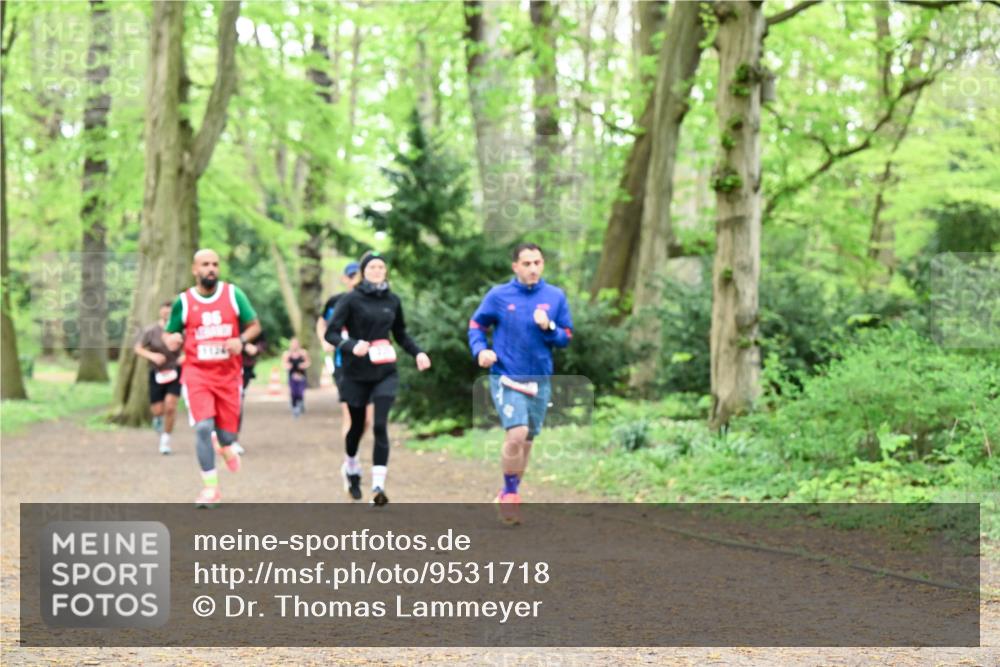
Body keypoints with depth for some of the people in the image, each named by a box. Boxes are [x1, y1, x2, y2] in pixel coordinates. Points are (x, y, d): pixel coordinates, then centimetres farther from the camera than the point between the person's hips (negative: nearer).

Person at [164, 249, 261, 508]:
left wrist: (241, 340, -13)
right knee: (203, 427, -18)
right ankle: (210, 489, -9)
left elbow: (254, 325, 8)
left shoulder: (233, 294, 1)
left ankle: (225, 448, 46)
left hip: (228, 374, 1)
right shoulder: (183, 301, 0)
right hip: (197, 373, -1)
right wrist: (171, 340, -13)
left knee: (227, 433, 5)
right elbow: (169, 334, 11)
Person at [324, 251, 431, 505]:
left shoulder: (392, 300, 6)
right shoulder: (351, 300, -6)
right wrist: (352, 346, -28)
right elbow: (331, 333, -10)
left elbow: (401, 334, 19)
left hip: (385, 372, 2)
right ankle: (351, 468, 42)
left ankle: (378, 485, -17)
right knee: (357, 425, 12)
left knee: (380, 425, -13)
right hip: (357, 373, -2)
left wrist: (418, 352, 3)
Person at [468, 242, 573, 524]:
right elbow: (476, 325, 8)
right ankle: (510, 493, -3)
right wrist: (480, 350, -10)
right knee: (516, 434, -20)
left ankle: (510, 495, 29)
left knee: (526, 442, 12)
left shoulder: (555, 297, 3)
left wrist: (549, 328, -15)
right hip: (506, 378, -4)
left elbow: (566, 337, 6)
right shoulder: (498, 295, -3)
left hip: (540, 381, 4)